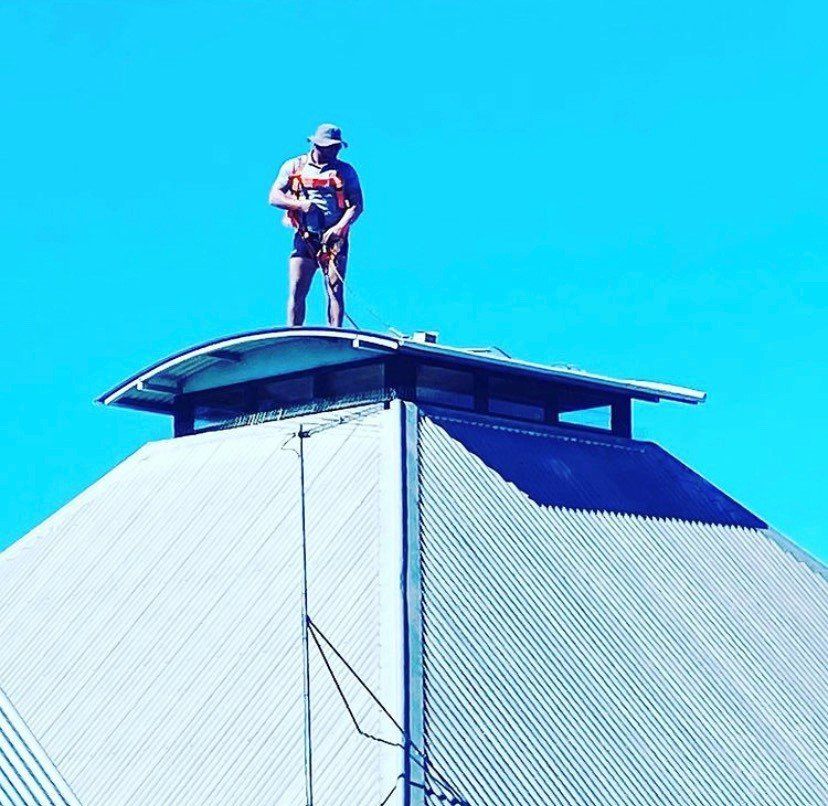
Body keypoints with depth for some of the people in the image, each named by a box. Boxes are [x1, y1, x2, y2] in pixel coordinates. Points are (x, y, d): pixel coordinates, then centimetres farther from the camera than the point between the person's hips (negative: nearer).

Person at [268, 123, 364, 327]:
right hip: (304, 239, 0)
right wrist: (300, 205, -13)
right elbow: (274, 197, 6)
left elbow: (357, 205, 2)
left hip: (334, 239, 0)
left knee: (336, 291, -10)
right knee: (296, 291, -8)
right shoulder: (294, 166, 10)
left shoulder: (345, 171, 10)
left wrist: (340, 227, -16)